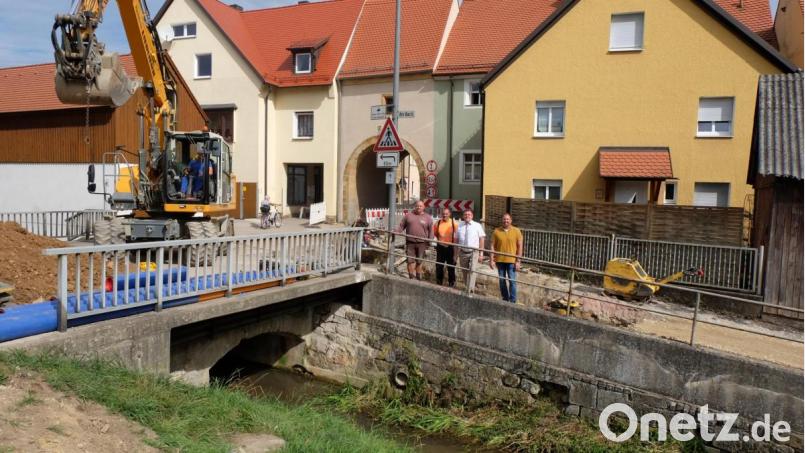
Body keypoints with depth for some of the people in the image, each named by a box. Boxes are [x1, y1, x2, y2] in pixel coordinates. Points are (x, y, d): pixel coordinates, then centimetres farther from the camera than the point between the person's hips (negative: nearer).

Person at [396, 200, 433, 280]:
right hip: (410, 243, 1)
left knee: (419, 262, 8)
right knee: (410, 261, -1)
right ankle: (411, 278, 5)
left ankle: (418, 278, 21)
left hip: (421, 243, -1)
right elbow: (401, 226, 7)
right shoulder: (408, 215, 7)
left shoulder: (428, 218, 4)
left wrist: (430, 241, -6)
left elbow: (431, 231, 3)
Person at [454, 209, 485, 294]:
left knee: (472, 271, -16)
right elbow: (456, 239, 7)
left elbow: (481, 239, 0)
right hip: (462, 252, 3)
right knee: (464, 272, 11)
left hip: (473, 252, -3)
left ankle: (470, 291, -17)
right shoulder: (459, 225, 5)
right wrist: (456, 253, 5)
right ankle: (467, 287, 27)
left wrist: (481, 254, -5)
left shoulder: (477, 225, 1)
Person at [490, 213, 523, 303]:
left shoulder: (516, 231, -1)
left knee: (512, 281, -3)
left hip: (511, 261, -2)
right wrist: (491, 260, -2)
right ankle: (505, 299, 23)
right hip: (500, 260, 2)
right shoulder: (497, 231, 2)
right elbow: (493, 246, 3)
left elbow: (520, 247, 0)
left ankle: (512, 301, 5)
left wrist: (518, 261, -5)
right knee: (502, 281, 10)